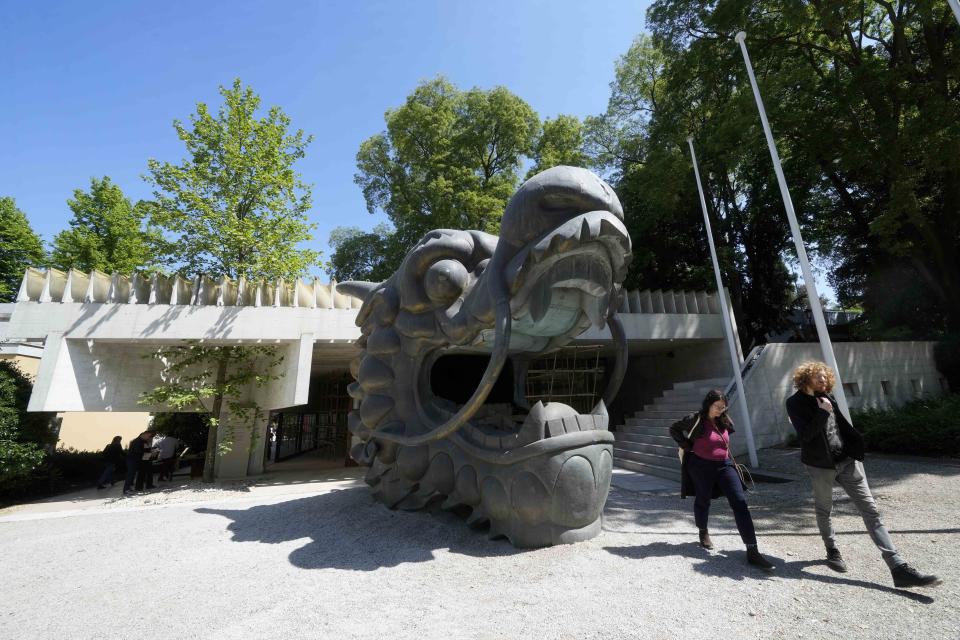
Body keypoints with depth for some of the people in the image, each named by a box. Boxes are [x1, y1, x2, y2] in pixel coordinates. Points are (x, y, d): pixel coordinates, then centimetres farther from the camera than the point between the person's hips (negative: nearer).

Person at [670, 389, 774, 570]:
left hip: (724, 465, 4)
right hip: (701, 466, -4)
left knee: (740, 503, -7)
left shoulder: (724, 421, 3)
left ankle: (752, 551, -5)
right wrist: (688, 446, -10)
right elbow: (674, 429, -4)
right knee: (703, 501, 13)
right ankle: (703, 532, 40)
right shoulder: (696, 419, -14)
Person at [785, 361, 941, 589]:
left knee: (871, 510, -1)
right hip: (821, 465, -5)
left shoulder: (826, 397, 8)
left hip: (847, 460, 5)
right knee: (823, 510, 13)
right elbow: (806, 434, -21)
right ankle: (832, 551, 33)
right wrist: (823, 412, -21)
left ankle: (899, 568, 1)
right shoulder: (795, 403, -12)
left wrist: (856, 446, 9)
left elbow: (843, 424, 17)